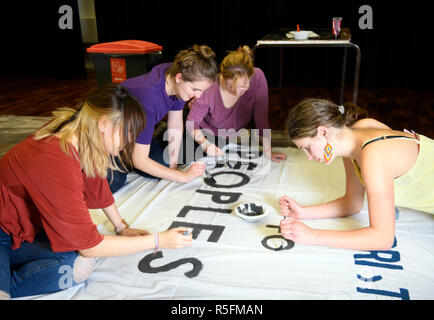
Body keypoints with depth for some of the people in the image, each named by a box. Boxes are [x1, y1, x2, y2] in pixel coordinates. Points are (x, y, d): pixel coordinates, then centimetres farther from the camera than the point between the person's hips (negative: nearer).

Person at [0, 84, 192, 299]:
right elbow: (89, 246, -26)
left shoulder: (81, 137, -9)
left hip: (27, 224, 8)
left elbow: (98, 187, 10)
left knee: (82, 265, -16)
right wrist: (158, 241, -21)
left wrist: (122, 228, 13)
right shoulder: (58, 165, -33)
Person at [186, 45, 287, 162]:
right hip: (208, 136, -1)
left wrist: (268, 151, -22)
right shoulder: (209, 89, -33)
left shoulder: (258, 77, -30)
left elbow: (261, 117, -22)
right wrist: (205, 144, -39)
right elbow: (191, 122, -21)